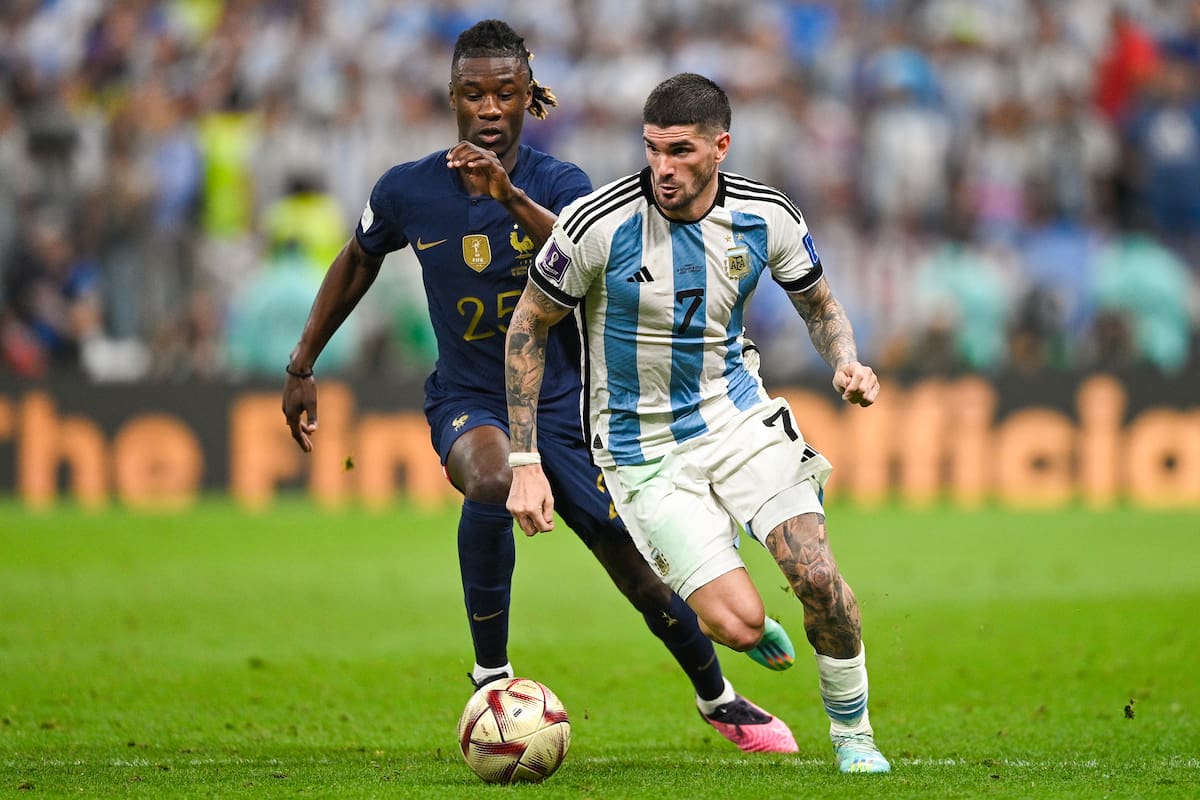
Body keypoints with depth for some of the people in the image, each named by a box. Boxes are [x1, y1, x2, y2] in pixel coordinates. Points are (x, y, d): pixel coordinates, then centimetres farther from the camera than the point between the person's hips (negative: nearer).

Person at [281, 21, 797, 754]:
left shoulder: (558, 185, -13)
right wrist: (303, 368, 15)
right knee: (492, 480, -37)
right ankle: (490, 674, -22)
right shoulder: (408, 192, -8)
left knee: (638, 568, 0)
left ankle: (721, 700, 29)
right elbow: (358, 262, 12)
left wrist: (512, 198, -47)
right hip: (468, 402, 0)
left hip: (562, 401, 1)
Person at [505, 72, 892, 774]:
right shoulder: (599, 223, -20)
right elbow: (529, 327, -8)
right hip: (643, 446, -3)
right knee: (739, 625, -15)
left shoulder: (767, 216, -9)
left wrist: (848, 363, -12)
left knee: (819, 578, -15)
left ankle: (853, 733, 11)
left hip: (737, 412, 3)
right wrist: (527, 464, -11)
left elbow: (819, 302, 10)